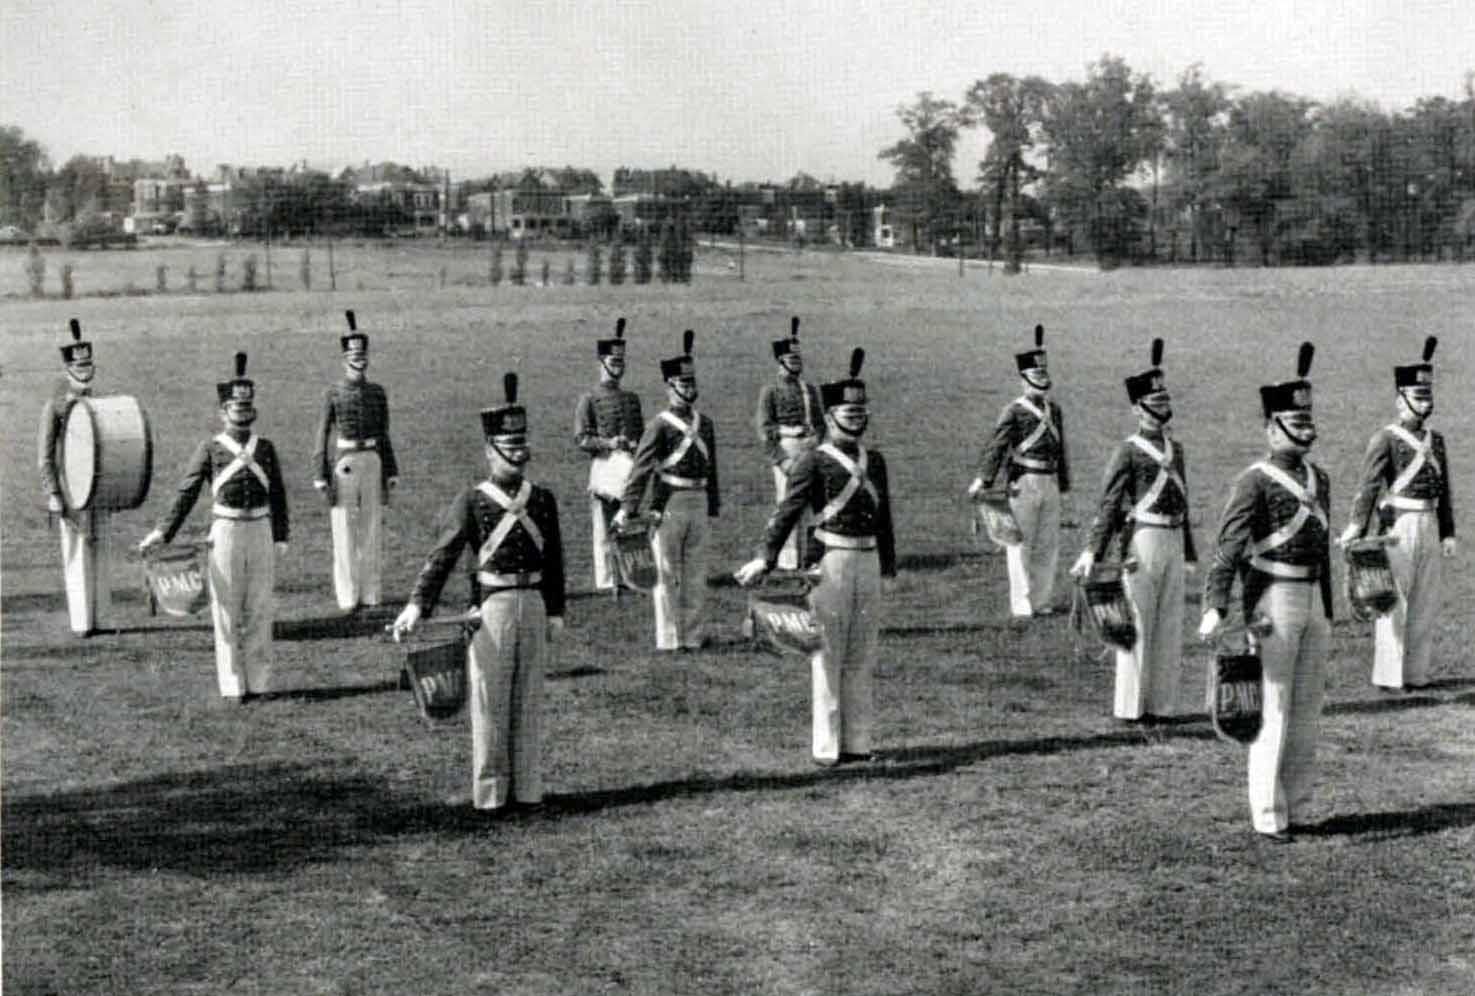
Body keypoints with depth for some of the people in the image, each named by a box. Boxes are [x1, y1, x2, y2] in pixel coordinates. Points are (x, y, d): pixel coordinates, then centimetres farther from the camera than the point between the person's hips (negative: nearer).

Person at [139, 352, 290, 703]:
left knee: (260, 609, 5)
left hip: (261, 532, 2)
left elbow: (277, 495, 11)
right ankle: (233, 686, 7)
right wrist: (162, 532, -9)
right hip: (225, 532, -2)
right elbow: (186, 493, -1)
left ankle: (258, 681, 13)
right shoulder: (210, 450, 1)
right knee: (227, 611, 2)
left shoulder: (266, 449, 8)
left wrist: (280, 537, 5)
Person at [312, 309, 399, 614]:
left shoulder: (377, 393, 10)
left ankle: (369, 593, 13)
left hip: (373, 462, 3)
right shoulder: (333, 394, 0)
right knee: (344, 532, -1)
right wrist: (320, 476, -7)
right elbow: (323, 437, 0)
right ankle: (348, 596, 3)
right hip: (343, 464, -3)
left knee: (373, 529, 6)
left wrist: (391, 472, 9)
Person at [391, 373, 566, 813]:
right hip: (492, 606, -4)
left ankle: (527, 788, 18)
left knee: (529, 699, 9)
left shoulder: (543, 500, 7)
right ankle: (490, 793, 10)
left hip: (533, 605, 4)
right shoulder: (471, 503, -5)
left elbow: (554, 560, 12)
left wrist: (555, 612, 8)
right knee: (489, 702, 2)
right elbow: (442, 556, -11)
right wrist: (417, 606, -21)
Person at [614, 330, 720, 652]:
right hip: (668, 503, -6)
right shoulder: (659, 425, -8)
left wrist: (713, 504, 14)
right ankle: (669, 639, 7)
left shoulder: (704, 423, 10)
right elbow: (641, 469, -12)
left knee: (696, 573, 10)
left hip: (698, 503, 6)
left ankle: (695, 634, 19)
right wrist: (628, 509, -19)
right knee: (666, 574, 1)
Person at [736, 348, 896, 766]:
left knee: (863, 657, 9)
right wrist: (765, 558, -18)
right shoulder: (814, 462, -5)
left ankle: (857, 742, 17)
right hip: (832, 560, -6)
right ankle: (826, 747, 2)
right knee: (828, 656, -2)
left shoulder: (874, 461, 14)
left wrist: (888, 563, 17)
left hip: (869, 560, 6)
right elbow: (787, 511, -10)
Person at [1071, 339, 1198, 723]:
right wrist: (1092, 551, -19)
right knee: (1139, 625, -2)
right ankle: (1132, 707, 5)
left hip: (1173, 542, 7)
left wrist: (1189, 550, 20)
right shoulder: (1128, 452, -6)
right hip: (1142, 540, -7)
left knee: (1169, 626, 9)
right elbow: (1109, 504, -11)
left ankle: (1161, 704, 17)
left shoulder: (1176, 449, 15)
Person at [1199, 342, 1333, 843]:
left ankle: (1296, 809, 21)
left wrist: (1327, 612, 20)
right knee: (1272, 712, -4)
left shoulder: (1318, 479, 13)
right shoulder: (1254, 482, -10)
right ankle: (1268, 817, 3)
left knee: (1307, 710, 11)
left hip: (1314, 600, 7)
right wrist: (1214, 607, -32)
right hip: (1273, 600, -7)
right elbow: (1228, 549, -20)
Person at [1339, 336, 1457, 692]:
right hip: (1400, 525, -7)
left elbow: (1444, 489, 17)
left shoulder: (1435, 439, 14)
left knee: (1426, 603, 9)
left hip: (1430, 526, 7)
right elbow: (1369, 486, -14)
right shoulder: (1386, 439, -6)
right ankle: (1389, 675, 1)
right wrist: (1357, 529, -23)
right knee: (1394, 602, -4)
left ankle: (1416, 672, 16)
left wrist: (1448, 532, 12)